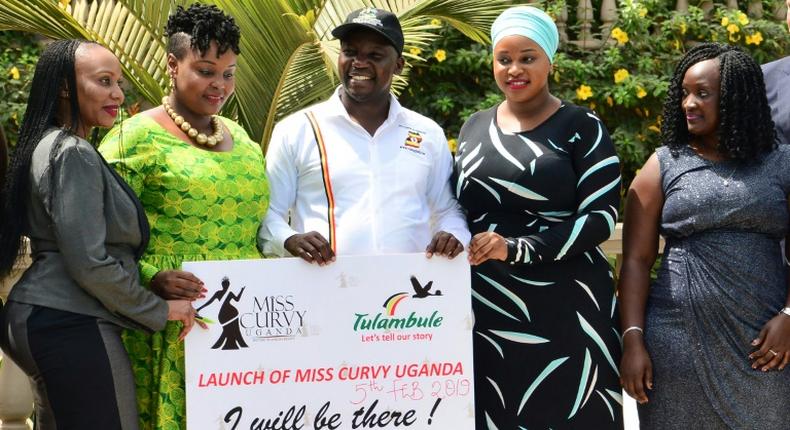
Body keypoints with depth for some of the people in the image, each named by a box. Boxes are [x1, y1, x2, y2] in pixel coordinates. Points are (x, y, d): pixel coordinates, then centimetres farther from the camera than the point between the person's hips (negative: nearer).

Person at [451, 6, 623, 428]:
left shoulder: (581, 127, -1)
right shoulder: (474, 128, 13)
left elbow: (601, 217, -9)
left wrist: (516, 249, -17)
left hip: (565, 311, -4)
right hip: (485, 310, 4)